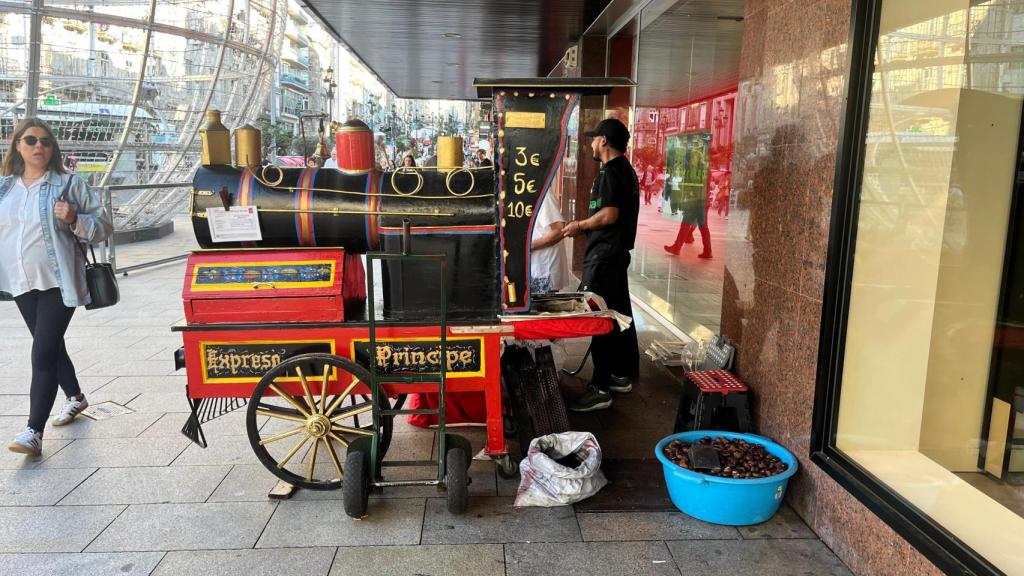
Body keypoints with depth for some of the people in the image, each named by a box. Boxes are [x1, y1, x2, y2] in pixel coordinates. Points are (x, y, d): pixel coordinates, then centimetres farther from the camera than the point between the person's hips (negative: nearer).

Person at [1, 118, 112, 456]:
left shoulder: (68, 184, -4)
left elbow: (103, 225, -3)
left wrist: (74, 219, -20)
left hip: (57, 281, -6)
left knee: (43, 353, -10)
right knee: (50, 346, 18)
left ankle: (34, 431, -10)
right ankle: (76, 397, 39)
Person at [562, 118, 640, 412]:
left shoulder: (610, 171, -15)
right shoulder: (626, 170, 16)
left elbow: (609, 214, -23)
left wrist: (580, 226, -9)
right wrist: (586, 227, 17)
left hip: (605, 254, -10)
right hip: (618, 251, 10)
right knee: (619, 313, 15)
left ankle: (601, 389, -7)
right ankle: (622, 375, 25)